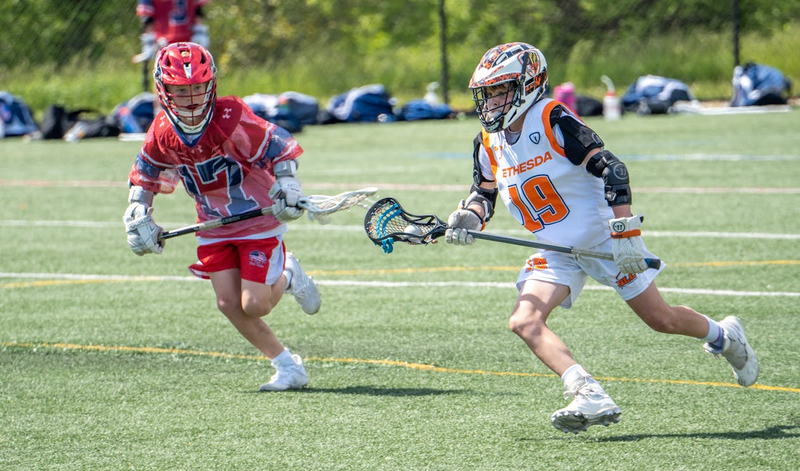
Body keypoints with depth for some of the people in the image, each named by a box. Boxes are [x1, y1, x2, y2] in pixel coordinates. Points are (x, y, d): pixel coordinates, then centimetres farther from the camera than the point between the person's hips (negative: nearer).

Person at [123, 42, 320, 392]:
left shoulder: (230, 120, -24)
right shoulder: (162, 134, -8)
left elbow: (280, 147, -16)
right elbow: (144, 173, 11)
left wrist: (287, 188, -28)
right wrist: (138, 216, 4)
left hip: (260, 219, -5)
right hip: (214, 228, 5)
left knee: (254, 306, -11)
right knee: (229, 304, -6)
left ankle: (288, 277, 23)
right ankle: (287, 366, 9)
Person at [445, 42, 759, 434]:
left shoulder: (553, 120, -18)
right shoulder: (489, 144, 2)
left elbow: (612, 169, -22)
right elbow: (483, 193, 17)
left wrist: (625, 233, -28)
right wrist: (468, 218, -8)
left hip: (601, 237, -6)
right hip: (556, 252, 6)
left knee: (662, 321, 1)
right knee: (524, 322, -20)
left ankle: (724, 336, 32)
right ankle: (590, 398, -29)